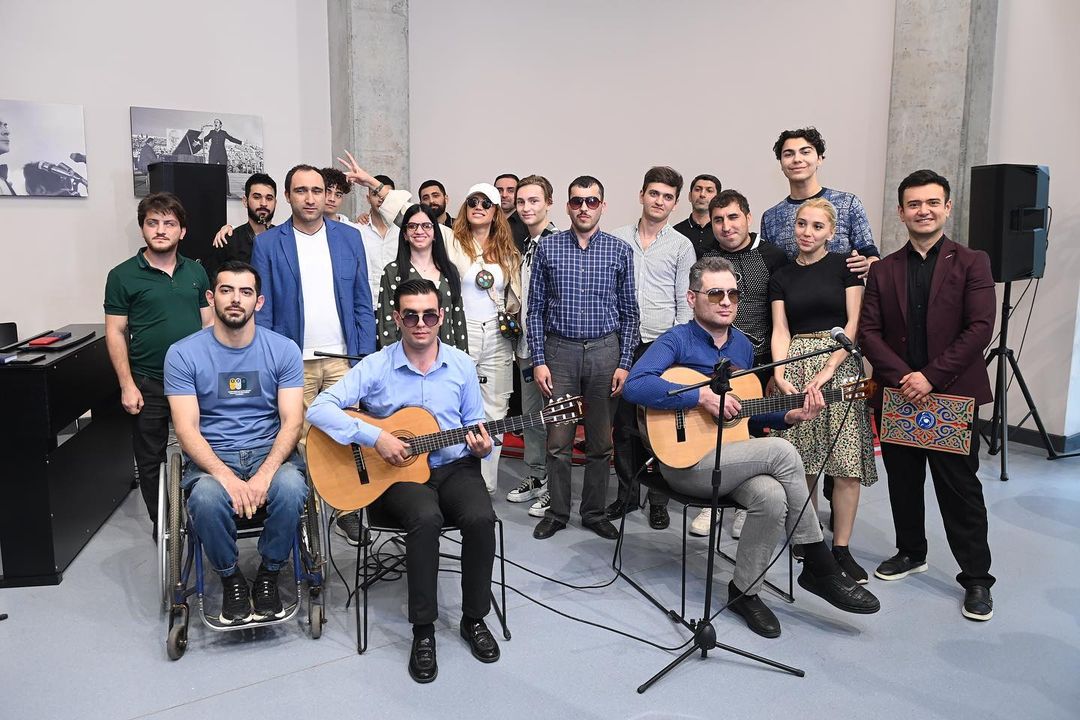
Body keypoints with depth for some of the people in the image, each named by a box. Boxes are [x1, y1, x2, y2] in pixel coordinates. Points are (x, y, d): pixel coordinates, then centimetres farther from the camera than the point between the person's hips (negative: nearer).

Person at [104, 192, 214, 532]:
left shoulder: (196, 272, 8)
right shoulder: (123, 275, -2)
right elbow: (115, 333, -3)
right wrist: (127, 385, -9)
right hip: (148, 384, -2)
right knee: (151, 460, 9)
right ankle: (161, 525, 24)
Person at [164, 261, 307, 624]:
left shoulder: (283, 349, 1)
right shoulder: (183, 354, -1)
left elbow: (292, 422, -4)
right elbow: (187, 430, -7)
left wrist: (265, 474, -22)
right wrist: (226, 477, -24)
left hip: (270, 451, 1)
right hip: (211, 458, 0)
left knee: (291, 488, -33)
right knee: (207, 498, -34)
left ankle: (268, 574, -4)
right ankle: (231, 578, -3)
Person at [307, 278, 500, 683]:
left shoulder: (462, 365, 5)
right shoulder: (376, 367, -4)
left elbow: (475, 426, 13)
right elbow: (319, 409, -13)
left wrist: (481, 446, -11)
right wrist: (375, 438, -22)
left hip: (454, 467, 3)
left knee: (481, 518, -27)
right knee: (426, 518, -34)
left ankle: (474, 619, -3)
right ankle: (423, 631, -16)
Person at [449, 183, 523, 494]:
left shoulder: (507, 252, 14)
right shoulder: (453, 245, 2)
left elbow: (514, 298, 18)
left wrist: (512, 321, 10)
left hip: (497, 339, 4)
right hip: (460, 334, -4)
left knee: (494, 413, 6)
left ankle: (486, 485, 15)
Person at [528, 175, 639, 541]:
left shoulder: (620, 250, 3)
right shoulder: (547, 247, 2)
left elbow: (629, 312, 5)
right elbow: (536, 308, 3)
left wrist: (624, 363, -1)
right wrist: (538, 360, -3)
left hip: (605, 350, 1)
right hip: (560, 350, 0)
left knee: (600, 442, 9)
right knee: (558, 441, 3)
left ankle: (594, 511, 24)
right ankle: (557, 511, 19)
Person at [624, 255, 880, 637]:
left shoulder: (742, 344, 12)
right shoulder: (677, 341, -9)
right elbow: (635, 385, -27)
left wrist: (791, 416, 3)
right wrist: (703, 396, -28)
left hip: (734, 458, 6)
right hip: (685, 460, -6)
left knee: (773, 498, -27)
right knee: (781, 451, -25)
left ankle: (744, 591, -4)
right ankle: (820, 568, -9)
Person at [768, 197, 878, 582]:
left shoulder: (844, 266, 5)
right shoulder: (781, 277, 12)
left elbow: (853, 324, -2)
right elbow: (780, 332, 4)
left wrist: (829, 369, -12)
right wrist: (780, 375, -11)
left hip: (839, 362, -2)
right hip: (795, 365, 2)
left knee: (846, 464, -5)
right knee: (802, 463, 2)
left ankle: (841, 548, 4)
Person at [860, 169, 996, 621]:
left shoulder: (971, 263, 0)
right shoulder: (883, 271, 8)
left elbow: (980, 328, -9)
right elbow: (869, 331, 1)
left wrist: (931, 376, -17)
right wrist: (902, 376, -13)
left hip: (954, 395, -3)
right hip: (896, 395, 3)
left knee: (960, 489, 2)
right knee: (903, 482, 14)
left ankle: (976, 578, 15)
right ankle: (910, 553, 33)